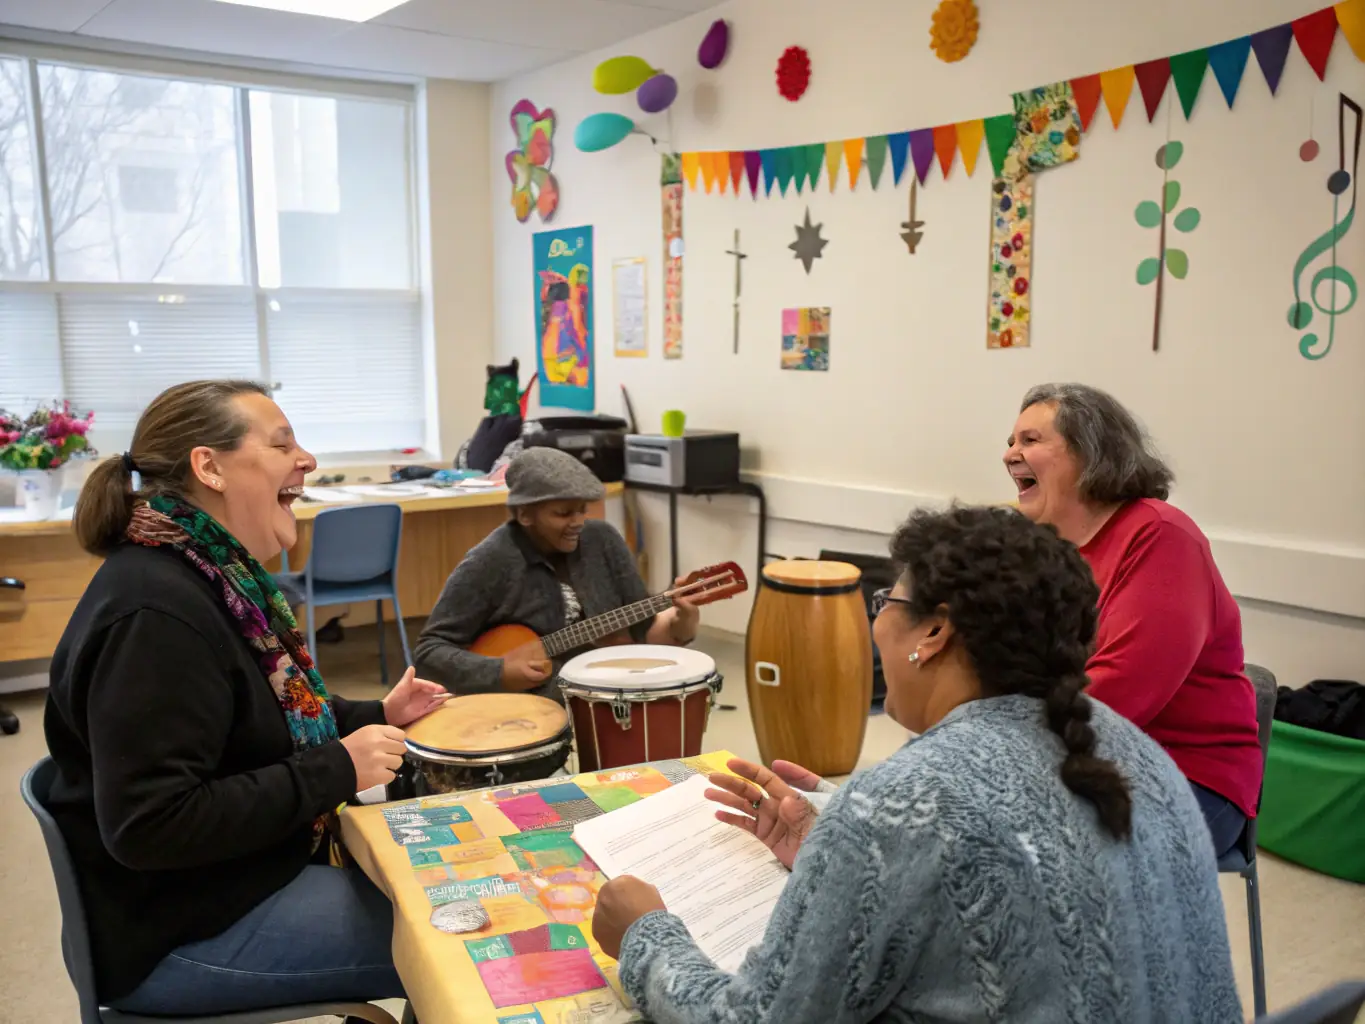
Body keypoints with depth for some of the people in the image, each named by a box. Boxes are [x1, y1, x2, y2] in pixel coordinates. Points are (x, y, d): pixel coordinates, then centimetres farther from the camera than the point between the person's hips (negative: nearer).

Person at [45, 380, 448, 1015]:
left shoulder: (212, 574, 5)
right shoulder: (156, 612, -27)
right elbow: (148, 828, -30)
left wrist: (374, 716, 9)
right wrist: (336, 770, -26)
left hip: (243, 876, 10)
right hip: (178, 934, -10)